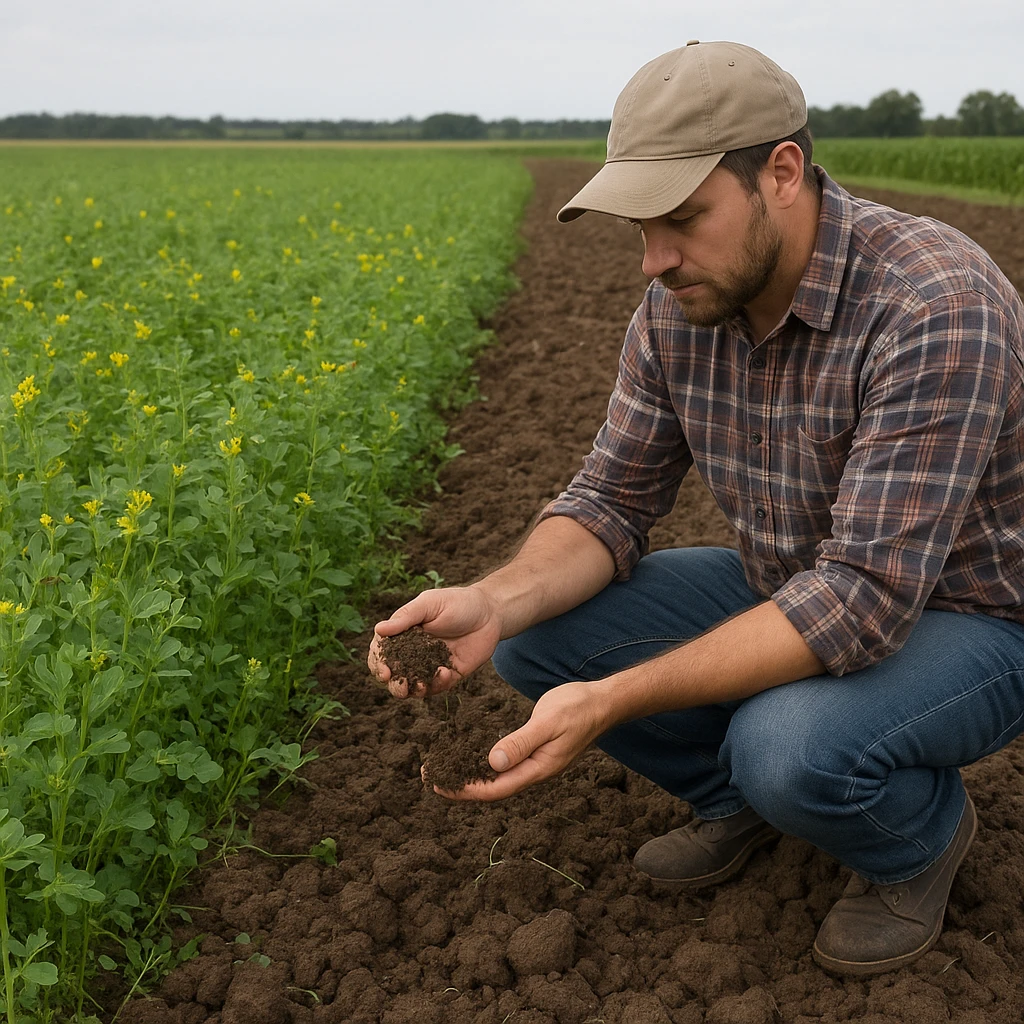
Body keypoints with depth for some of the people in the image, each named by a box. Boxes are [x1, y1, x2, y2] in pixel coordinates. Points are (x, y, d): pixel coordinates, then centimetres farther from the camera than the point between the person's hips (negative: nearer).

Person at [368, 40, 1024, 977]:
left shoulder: (937, 308, -32)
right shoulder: (681, 304, -9)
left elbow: (866, 597, -36)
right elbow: (614, 499, -4)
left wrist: (610, 703, -41)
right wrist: (493, 601, -26)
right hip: (786, 593, 6)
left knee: (789, 748, -37)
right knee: (537, 635, -10)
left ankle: (925, 831, 0)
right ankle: (736, 796, 13)